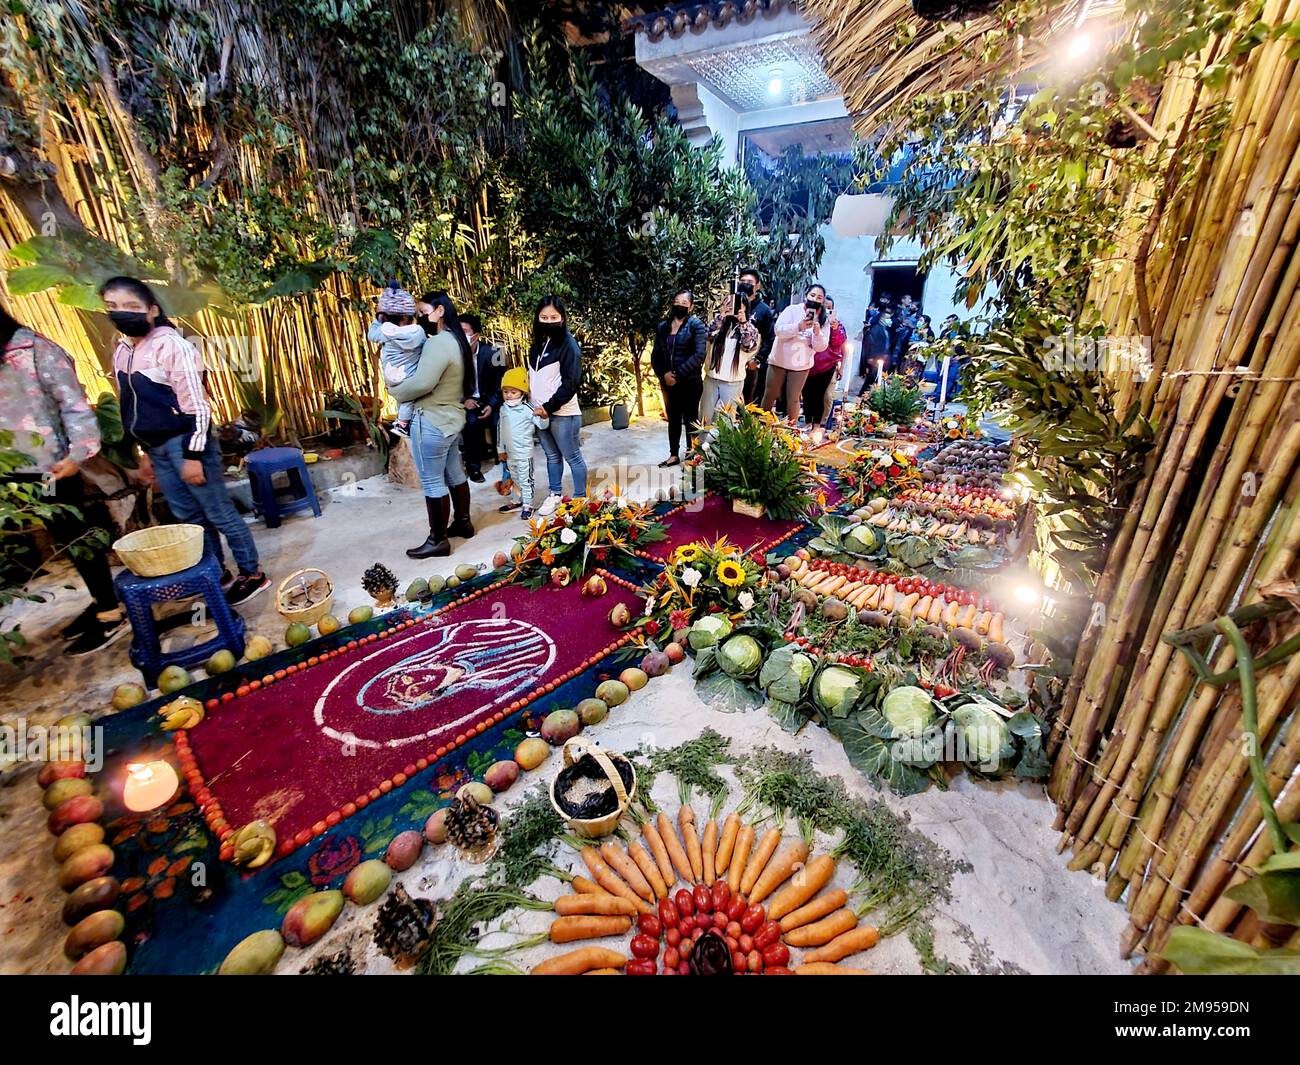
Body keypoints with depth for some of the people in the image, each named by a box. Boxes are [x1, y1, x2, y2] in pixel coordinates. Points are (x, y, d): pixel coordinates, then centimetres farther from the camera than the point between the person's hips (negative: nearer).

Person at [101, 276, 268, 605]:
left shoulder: (170, 344, -12)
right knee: (189, 516, 14)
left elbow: (195, 404, -15)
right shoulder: (120, 350, 12)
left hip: (183, 442, -8)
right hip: (156, 447, 8)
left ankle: (252, 574, 10)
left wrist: (193, 455, -18)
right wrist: (146, 452, 20)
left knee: (219, 514, -1)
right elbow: (130, 406, 19)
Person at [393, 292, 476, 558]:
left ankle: (437, 540, 8)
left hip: (432, 422, -10)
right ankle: (463, 522, 32)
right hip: (452, 417, 10)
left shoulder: (438, 343, -19)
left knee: (432, 482, -1)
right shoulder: (456, 340, 12)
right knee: (454, 473, 19)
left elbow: (422, 383, -27)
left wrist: (395, 391, -10)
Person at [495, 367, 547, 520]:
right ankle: (521, 501, 32)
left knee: (526, 479, 2)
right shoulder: (503, 409, 5)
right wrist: (500, 449, 17)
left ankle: (527, 505, 12)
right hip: (510, 453, 7)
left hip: (524, 453, -7)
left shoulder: (527, 409, -14)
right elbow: (501, 429, 13)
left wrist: (543, 416, -38)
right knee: (515, 479, 18)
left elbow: (542, 425, -15)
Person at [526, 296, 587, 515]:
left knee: (572, 457, 2)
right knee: (552, 455, 18)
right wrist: (533, 404, 7)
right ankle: (554, 495, 30)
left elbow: (570, 384, -16)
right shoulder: (536, 344, 12)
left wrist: (549, 407, -17)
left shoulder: (568, 344, -10)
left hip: (562, 413, -7)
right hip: (540, 411, 7)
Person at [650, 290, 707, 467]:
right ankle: (674, 454, 25)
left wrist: (678, 374, -20)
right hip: (668, 382, 5)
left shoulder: (696, 325, -7)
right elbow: (655, 354, 8)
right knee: (673, 419, 14)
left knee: (690, 419, 6)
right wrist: (663, 374, -10)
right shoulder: (662, 326, 8)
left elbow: (699, 355, -17)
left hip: (690, 383, -5)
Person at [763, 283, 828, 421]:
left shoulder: (823, 320, 0)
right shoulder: (792, 310, -6)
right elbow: (778, 330, -18)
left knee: (793, 399, 3)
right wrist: (798, 327, -33)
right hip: (779, 361, -1)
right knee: (770, 395, 8)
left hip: (801, 365, 1)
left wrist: (817, 332, -24)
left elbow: (820, 347, -5)